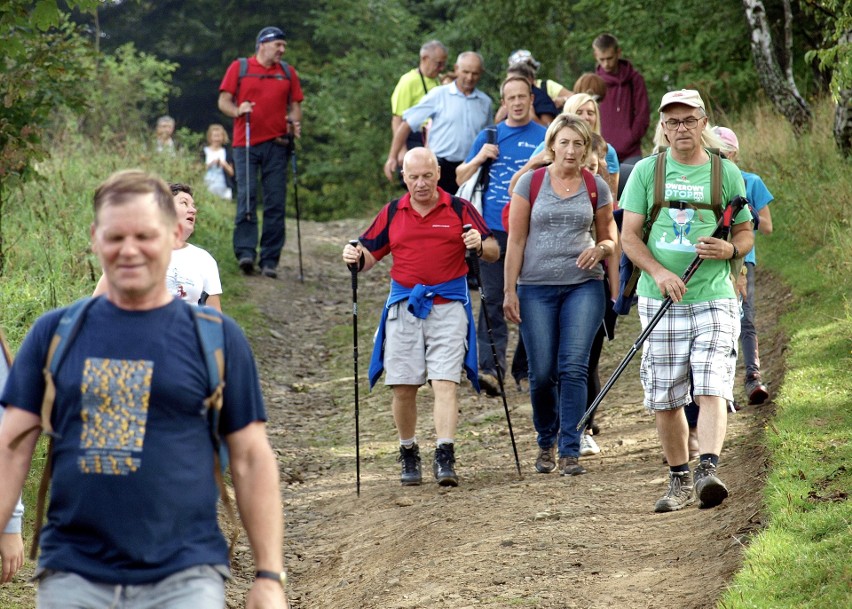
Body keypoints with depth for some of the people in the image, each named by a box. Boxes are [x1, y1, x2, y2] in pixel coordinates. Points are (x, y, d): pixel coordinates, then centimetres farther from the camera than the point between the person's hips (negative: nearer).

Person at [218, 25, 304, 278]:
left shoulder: (288, 73, 14)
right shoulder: (239, 68, 6)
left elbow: (294, 105, 17)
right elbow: (224, 101, 5)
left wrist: (295, 122, -4)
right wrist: (237, 110, -16)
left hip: (276, 144, 3)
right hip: (245, 144, -3)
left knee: (276, 203, 0)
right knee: (246, 197, -10)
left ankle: (270, 260, 3)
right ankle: (245, 252, -13)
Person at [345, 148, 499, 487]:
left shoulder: (459, 210, 5)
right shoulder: (392, 214, 11)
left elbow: (493, 252, 4)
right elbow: (370, 255, 16)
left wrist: (480, 245, -18)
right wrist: (356, 258, -7)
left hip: (448, 306, -3)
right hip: (404, 304, 3)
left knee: (445, 383, -12)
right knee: (403, 387, 3)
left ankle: (445, 457, -17)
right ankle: (408, 454, 20)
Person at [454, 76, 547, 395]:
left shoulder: (545, 138, 6)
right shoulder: (489, 137, 12)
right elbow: (460, 177, 14)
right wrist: (479, 158, -4)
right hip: (493, 229, 1)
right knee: (493, 300, -6)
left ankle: (526, 368, 12)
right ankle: (490, 367, -13)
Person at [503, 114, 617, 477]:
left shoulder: (596, 187, 6)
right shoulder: (530, 183, 2)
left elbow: (609, 238, 14)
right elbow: (516, 240, 2)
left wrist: (600, 250, -10)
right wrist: (510, 290, -3)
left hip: (584, 286, 0)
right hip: (536, 288, 0)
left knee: (573, 368, -11)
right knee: (542, 373, 1)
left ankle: (570, 452, -9)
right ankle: (546, 443, 24)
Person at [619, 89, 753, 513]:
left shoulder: (727, 173, 7)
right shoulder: (646, 171, 6)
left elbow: (746, 234, 14)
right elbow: (629, 236, 3)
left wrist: (729, 249, -10)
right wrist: (659, 273, -14)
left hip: (713, 299, -1)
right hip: (660, 300, 1)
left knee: (711, 390, -17)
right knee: (664, 398, 5)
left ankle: (707, 471, -26)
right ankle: (679, 480, 19)